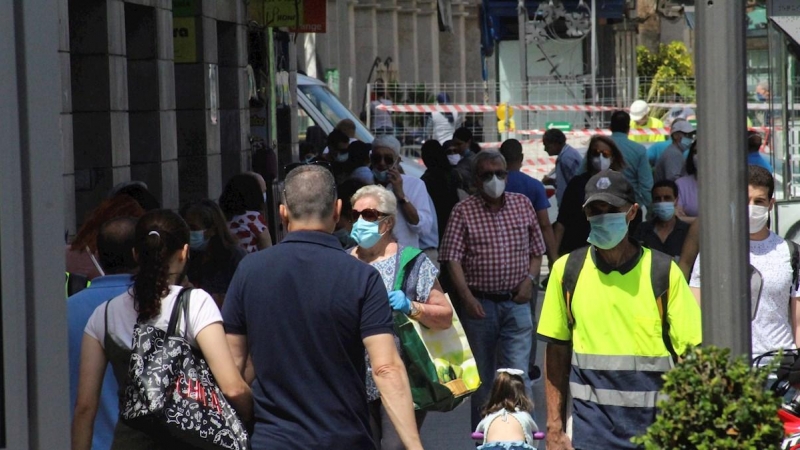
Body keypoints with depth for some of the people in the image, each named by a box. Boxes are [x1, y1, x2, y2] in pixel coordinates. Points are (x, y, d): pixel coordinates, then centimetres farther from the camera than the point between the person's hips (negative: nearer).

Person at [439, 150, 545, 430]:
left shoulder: (523, 205, 7)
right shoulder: (463, 212, -2)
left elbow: (536, 250, 13)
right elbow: (452, 258, -7)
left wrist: (530, 279, -5)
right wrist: (466, 297, -18)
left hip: (516, 303, 1)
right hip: (479, 305, -1)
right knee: (482, 377, 10)